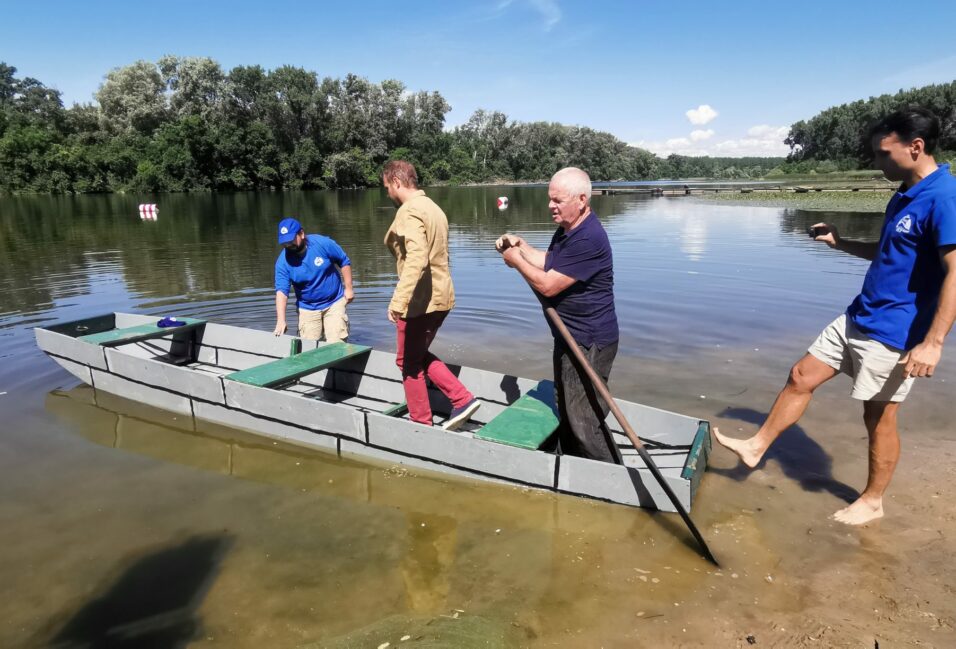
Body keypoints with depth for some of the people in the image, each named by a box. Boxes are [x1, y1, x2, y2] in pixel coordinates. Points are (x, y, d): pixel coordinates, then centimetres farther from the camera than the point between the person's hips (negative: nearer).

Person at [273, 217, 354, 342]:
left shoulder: (322, 243, -15)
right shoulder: (283, 261, -12)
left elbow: (344, 262, -2)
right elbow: (281, 291, -18)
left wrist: (348, 288, -3)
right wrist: (281, 321, -28)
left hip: (334, 303, -1)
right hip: (307, 309, 2)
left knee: (337, 345, -7)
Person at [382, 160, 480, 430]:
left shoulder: (410, 211, -15)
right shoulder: (432, 207, 15)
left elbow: (416, 258, -29)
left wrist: (398, 300, -34)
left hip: (421, 300, -9)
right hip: (440, 296, 9)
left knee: (409, 361, 7)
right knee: (418, 355, 21)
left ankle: (421, 424, 19)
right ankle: (463, 399, 14)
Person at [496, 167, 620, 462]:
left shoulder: (587, 239, -26)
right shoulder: (568, 229, 8)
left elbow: (547, 285, -25)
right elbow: (548, 262, 19)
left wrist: (516, 260, -10)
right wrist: (521, 245, 4)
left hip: (589, 343, -11)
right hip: (569, 338, 11)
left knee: (585, 422, -5)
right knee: (566, 412, 22)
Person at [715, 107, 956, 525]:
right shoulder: (905, 195, 10)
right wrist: (841, 244, 13)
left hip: (893, 332, -9)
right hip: (858, 317, 9)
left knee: (879, 417, 6)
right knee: (801, 377, 10)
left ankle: (872, 502, 26)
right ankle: (757, 447, 23)